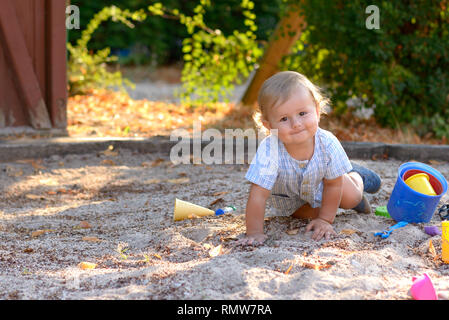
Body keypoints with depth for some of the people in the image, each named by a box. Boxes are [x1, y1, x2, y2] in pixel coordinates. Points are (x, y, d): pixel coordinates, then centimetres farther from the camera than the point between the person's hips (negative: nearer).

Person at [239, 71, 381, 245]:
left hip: (320, 183, 1)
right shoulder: (269, 151, -44)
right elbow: (258, 195, -39)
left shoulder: (327, 143, -37)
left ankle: (357, 177, 34)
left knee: (352, 197, -1)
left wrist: (325, 220, -18)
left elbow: (333, 186, -21)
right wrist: (254, 233, -39)